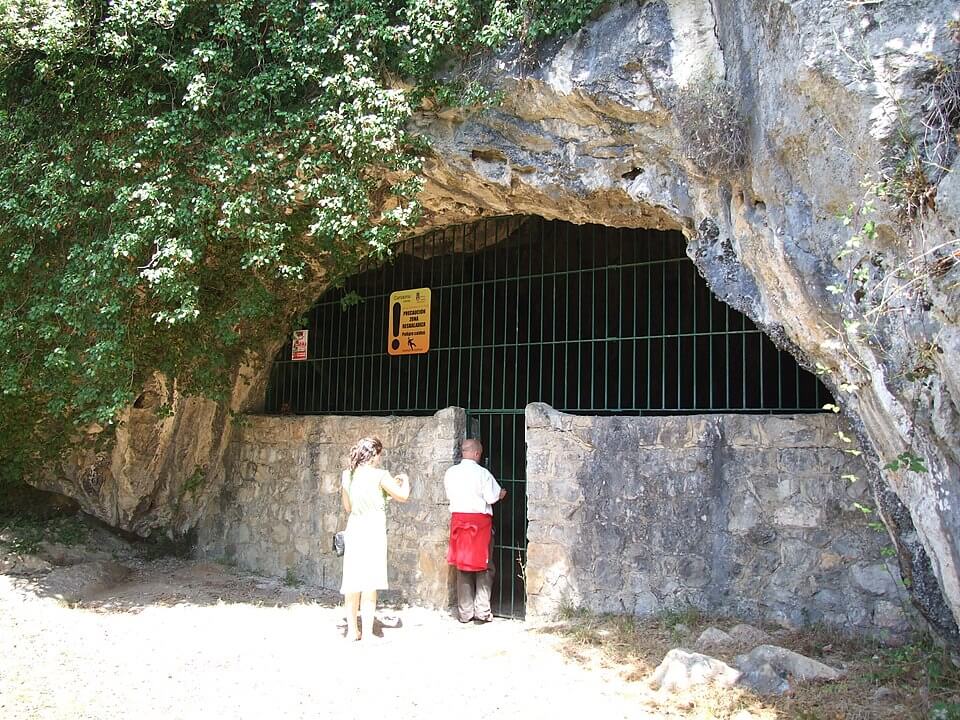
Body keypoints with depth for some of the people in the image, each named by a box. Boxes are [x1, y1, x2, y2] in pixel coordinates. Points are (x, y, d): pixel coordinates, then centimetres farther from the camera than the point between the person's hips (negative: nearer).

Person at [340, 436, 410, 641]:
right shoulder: (379, 475, -10)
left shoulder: (348, 476, 6)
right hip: (373, 531, -5)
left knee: (352, 580, 12)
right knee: (370, 582, -2)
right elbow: (403, 496, -3)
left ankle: (352, 630, 20)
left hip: (353, 530, 6)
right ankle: (367, 633, 0)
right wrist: (404, 480, 18)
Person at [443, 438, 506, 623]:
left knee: (462, 567, 10)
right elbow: (492, 498, -10)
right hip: (479, 520, -4)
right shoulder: (482, 473, -11)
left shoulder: (451, 473, 3)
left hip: (458, 519, 4)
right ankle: (482, 611, 3)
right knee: (485, 566, 6)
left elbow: (449, 497, 11)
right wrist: (501, 494, 11)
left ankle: (465, 613, 12)